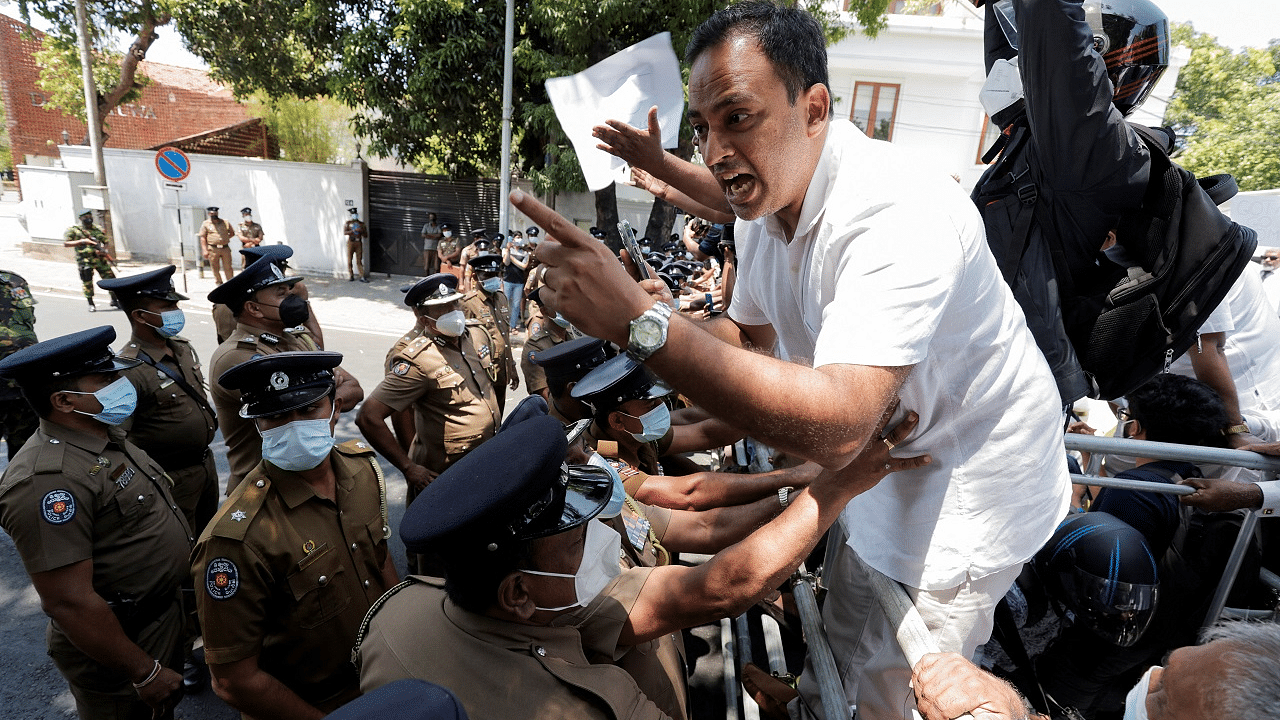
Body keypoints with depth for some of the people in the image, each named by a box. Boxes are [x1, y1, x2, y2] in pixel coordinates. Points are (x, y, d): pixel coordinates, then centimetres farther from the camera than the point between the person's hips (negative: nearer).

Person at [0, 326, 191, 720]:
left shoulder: (104, 437, 0)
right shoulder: (48, 479, -30)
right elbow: (71, 602, -28)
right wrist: (145, 673, -21)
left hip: (164, 612, 8)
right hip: (118, 640, -8)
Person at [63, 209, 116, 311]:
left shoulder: (99, 230, 11)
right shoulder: (73, 230, 1)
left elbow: (106, 244, 14)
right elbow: (65, 244, -3)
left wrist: (104, 250, -9)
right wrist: (82, 241, -14)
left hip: (99, 258, 3)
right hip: (84, 260, -3)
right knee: (87, 283, -1)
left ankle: (114, 301, 11)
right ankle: (91, 304, 9)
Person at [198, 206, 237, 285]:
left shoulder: (225, 223, 11)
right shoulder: (205, 224, 5)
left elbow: (232, 233, 23)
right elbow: (202, 238, 2)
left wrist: (225, 238, 7)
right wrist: (205, 250, -6)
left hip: (225, 248, 1)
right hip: (213, 249, -1)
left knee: (228, 268, 1)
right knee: (215, 268, 3)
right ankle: (219, 283, 11)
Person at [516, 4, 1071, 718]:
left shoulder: (899, 215, -33)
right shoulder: (765, 208, -5)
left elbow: (836, 428, -45)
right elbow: (750, 334, 8)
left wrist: (641, 322, -48)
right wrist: (669, 317, -11)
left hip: (963, 491, -7)